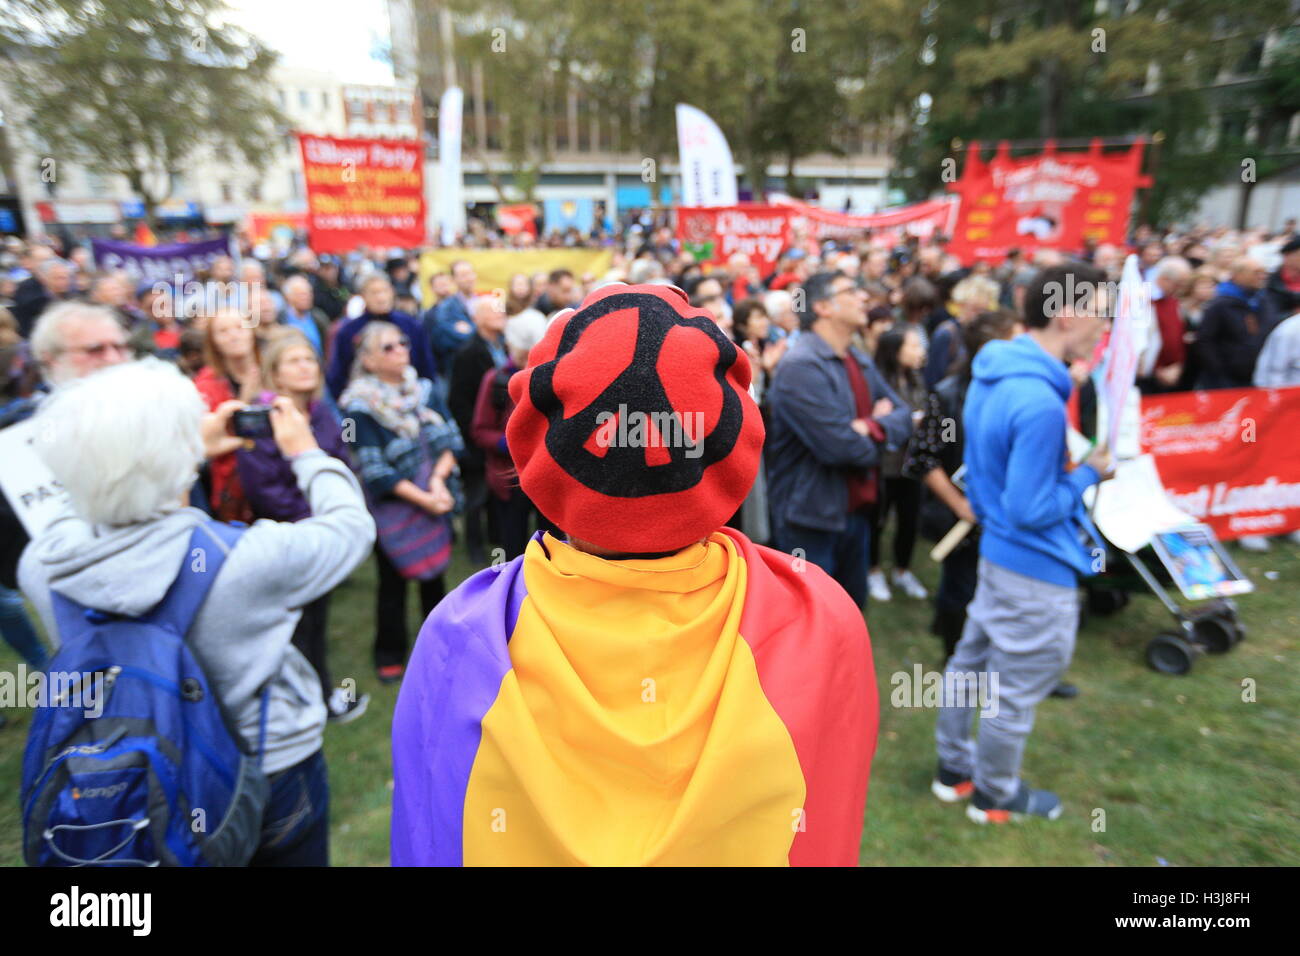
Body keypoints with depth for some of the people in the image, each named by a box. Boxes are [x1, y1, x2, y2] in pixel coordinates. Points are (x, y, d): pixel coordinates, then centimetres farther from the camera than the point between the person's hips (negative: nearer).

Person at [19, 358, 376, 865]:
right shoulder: (248, 559, -32)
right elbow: (352, 523, -12)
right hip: (269, 778, -3)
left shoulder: (40, 565, -18)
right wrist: (307, 454, 3)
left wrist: (195, 452, 11)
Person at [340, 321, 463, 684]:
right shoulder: (360, 406, -12)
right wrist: (423, 499, -17)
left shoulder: (424, 390, 3)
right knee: (393, 580, 8)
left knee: (433, 573, 16)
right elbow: (375, 470, -16)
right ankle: (389, 654, 27)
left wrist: (439, 478, -18)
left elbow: (450, 437, -1)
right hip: (392, 506, -4)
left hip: (437, 499, 4)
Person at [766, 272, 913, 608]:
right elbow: (838, 445, -27)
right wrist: (878, 440, -5)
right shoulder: (800, 365, -20)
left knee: (852, 609, 23)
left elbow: (903, 415, 6)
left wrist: (871, 427, -16)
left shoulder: (861, 363, 11)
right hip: (812, 516, -9)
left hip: (857, 511, 9)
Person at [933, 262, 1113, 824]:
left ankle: (955, 768, 40)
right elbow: (1031, 510, -25)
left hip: (996, 548, 10)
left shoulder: (994, 373, 2)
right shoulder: (1040, 404, -29)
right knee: (1017, 690, 10)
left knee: (973, 658, 21)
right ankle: (994, 797, 32)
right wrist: (1089, 474, -13)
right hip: (1037, 568, -9)